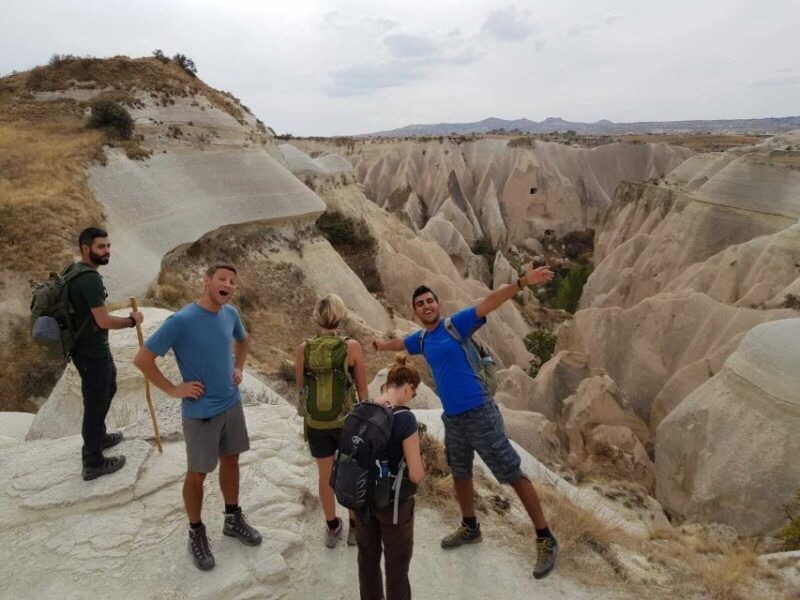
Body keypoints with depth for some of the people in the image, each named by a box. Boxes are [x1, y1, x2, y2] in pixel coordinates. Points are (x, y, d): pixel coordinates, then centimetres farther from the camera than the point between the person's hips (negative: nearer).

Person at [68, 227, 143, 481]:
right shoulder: (90, 278, -26)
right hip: (91, 353, -10)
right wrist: (132, 320, -11)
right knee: (95, 404, 4)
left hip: (87, 346, 10)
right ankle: (93, 463, 20)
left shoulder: (74, 270, 5)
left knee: (108, 388, 29)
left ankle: (98, 436, 49)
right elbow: (104, 321, -27)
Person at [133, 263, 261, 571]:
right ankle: (196, 534, 31)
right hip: (200, 412, -6)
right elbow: (142, 359, -19)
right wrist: (173, 389, -15)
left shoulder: (231, 314, -2)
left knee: (231, 461, 19)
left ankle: (233, 520, 39)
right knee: (197, 474, 10)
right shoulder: (181, 321, -22)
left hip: (232, 404, 6)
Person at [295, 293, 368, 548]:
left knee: (326, 475, 20)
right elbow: (362, 389, -7)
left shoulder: (303, 350, -9)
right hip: (346, 421, -2)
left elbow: (300, 389, 1)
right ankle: (354, 527, 33)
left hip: (315, 423, 2)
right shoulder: (351, 347, -15)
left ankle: (332, 528, 36)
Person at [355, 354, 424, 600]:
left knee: (368, 557, 24)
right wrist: (420, 466, 0)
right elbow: (416, 475, -19)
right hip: (393, 503, -5)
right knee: (397, 566, 15)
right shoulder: (405, 419, -24)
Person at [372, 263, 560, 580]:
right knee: (460, 474, 22)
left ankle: (545, 539, 11)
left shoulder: (456, 323, -9)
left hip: (479, 413, -7)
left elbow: (489, 302, -22)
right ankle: (470, 527, 44)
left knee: (513, 474, -2)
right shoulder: (421, 339, 11)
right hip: (452, 418, 7)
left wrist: (522, 282, -35)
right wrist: (381, 344, 54)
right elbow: (399, 343, 33)